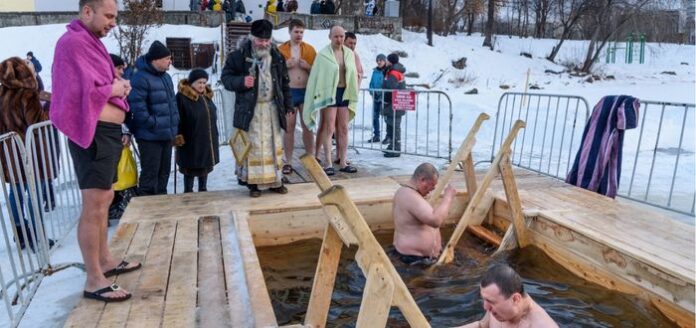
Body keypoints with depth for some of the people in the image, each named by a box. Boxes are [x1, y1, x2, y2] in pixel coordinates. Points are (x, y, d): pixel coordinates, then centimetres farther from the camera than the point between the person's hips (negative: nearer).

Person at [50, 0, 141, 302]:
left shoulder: (91, 42, 18)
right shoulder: (74, 42, -14)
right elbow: (88, 90, -23)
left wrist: (118, 84, -1)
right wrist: (118, 88, -6)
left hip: (108, 131, 11)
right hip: (94, 133, -11)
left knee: (104, 199, 19)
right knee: (94, 205, -9)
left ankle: (105, 260, 33)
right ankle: (93, 280, -2)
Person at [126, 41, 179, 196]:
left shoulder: (166, 76, 14)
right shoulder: (140, 78, -16)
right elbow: (137, 106, -22)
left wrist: (174, 123, 13)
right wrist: (152, 124, -18)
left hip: (166, 134, 9)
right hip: (150, 136, -9)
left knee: (164, 171, 17)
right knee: (150, 173, -4)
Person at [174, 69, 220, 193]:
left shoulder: (207, 95, 10)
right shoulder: (182, 97, -13)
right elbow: (178, 119, -15)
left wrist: (214, 136, 19)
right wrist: (179, 136, -19)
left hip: (208, 139, 7)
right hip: (191, 140, -7)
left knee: (205, 164, 15)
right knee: (191, 167, 2)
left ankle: (203, 189, 28)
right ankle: (188, 191, 14)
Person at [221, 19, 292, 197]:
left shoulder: (276, 56, 7)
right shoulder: (239, 55, -5)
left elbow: (284, 82, 13)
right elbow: (225, 77, -3)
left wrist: (288, 104, 11)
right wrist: (241, 81, -22)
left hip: (272, 108, 4)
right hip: (250, 109, -3)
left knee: (274, 144, 9)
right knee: (253, 146, 0)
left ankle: (275, 180, 20)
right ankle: (254, 183, 11)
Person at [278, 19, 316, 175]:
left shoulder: (310, 49, 7)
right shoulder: (281, 49, 4)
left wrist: (308, 66, -10)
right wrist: (285, 65, -12)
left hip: (307, 91, 1)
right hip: (288, 92, -1)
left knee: (308, 126, 6)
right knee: (289, 127, 1)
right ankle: (288, 162, 6)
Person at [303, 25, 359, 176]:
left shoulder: (349, 53, 8)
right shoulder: (323, 54, -6)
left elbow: (353, 74, 13)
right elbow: (315, 76, -6)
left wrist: (353, 95, 11)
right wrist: (316, 95, -10)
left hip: (344, 93, 5)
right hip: (329, 93, -5)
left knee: (344, 130, 7)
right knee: (329, 129, -5)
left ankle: (343, 163, 15)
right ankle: (328, 164, 0)